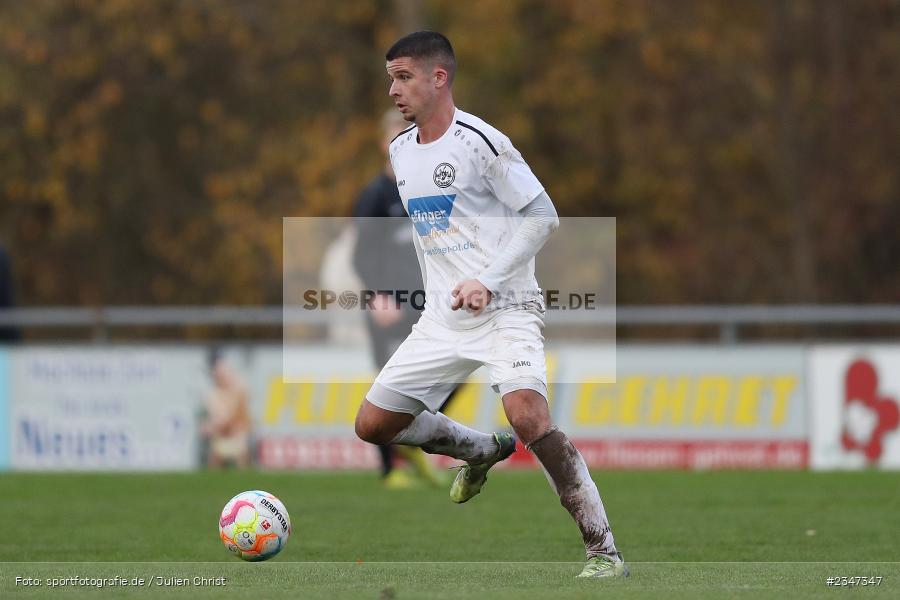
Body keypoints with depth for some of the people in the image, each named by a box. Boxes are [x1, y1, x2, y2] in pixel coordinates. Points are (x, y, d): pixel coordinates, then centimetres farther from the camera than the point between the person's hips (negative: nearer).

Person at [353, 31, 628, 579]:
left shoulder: (480, 142, -12)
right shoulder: (400, 151, 11)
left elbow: (543, 217, -12)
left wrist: (488, 281, -20)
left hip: (504, 308, -8)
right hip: (442, 317, 8)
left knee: (529, 416, -29)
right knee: (372, 425, 5)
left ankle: (603, 550, -22)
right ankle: (483, 451, 30)